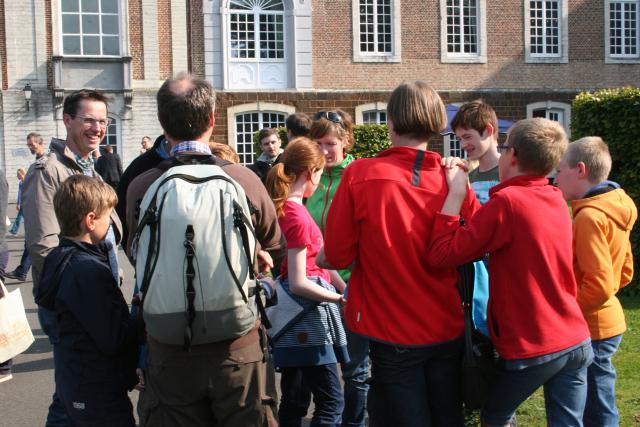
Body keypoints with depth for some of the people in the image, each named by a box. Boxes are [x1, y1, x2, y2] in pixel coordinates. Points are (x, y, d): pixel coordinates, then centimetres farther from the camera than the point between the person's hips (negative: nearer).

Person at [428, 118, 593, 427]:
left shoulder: (507, 202, -18)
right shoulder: (556, 200, 6)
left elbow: (441, 255, -19)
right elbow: (485, 231, 12)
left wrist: (455, 193, -12)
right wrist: (465, 191, 10)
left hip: (531, 348, -6)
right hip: (576, 341, 6)